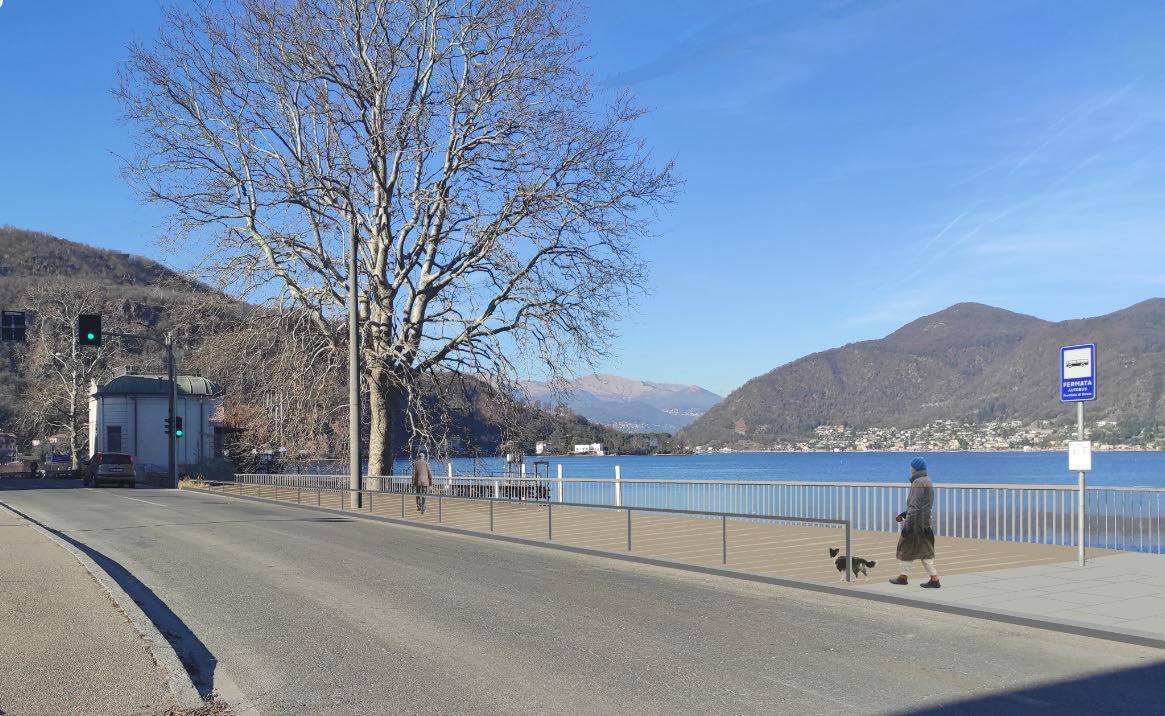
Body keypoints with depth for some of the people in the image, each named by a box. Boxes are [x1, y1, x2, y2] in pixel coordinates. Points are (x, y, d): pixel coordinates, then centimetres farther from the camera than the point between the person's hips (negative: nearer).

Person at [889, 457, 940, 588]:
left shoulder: (918, 483, -17)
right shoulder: (928, 482, 14)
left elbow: (914, 507, -20)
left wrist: (907, 525, -19)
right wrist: (904, 514, 26)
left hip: (915, 523, -9)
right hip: (925, 523, 9)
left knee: (905, 548, 6)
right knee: (925, 551, 11)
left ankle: (903, 576, 16)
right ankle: (934, 579, 7)